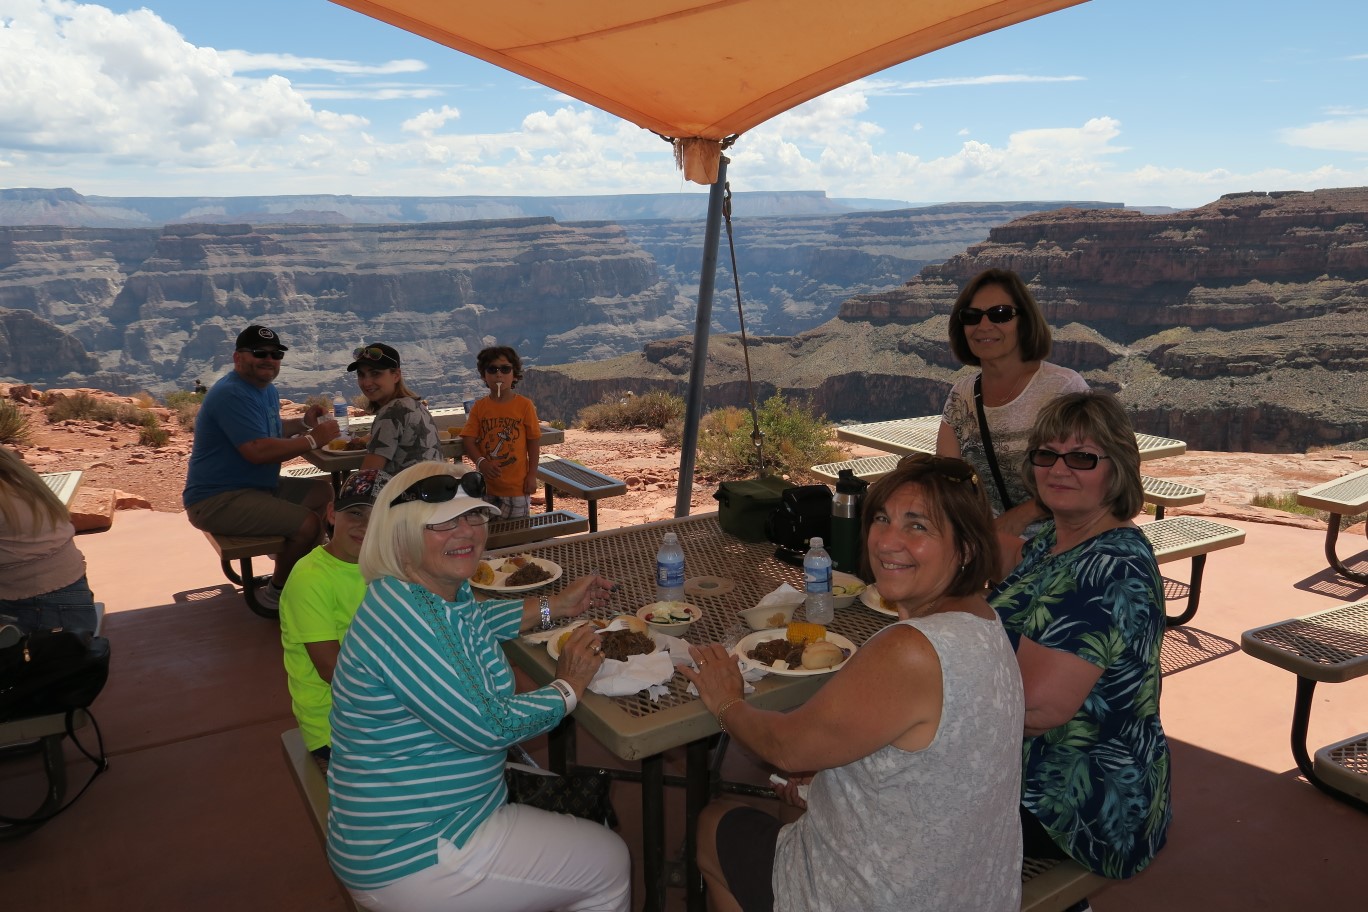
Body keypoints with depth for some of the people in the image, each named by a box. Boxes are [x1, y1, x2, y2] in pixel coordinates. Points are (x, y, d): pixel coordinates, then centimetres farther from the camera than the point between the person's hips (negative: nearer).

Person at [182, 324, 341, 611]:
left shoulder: (266, 389, 12)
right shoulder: (233, 394, -21)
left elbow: (271, 430, 26)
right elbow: (257, 450, -30)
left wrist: (303, 423, 7)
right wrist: (312, 440, -24)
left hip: (257, 486, 11)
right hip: (217, 501, -11)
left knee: (324, 493, 9)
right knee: (307, 523, -24)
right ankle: (276, 592, -1)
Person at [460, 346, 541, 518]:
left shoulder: (524, 405, -6)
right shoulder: (479, 407, 1)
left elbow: (534, 441, -2)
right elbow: (469, 441, -3)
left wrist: (532, 475, -4)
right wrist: (481, 462, -22)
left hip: (517, 484, -2)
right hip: (485, 483, 2)